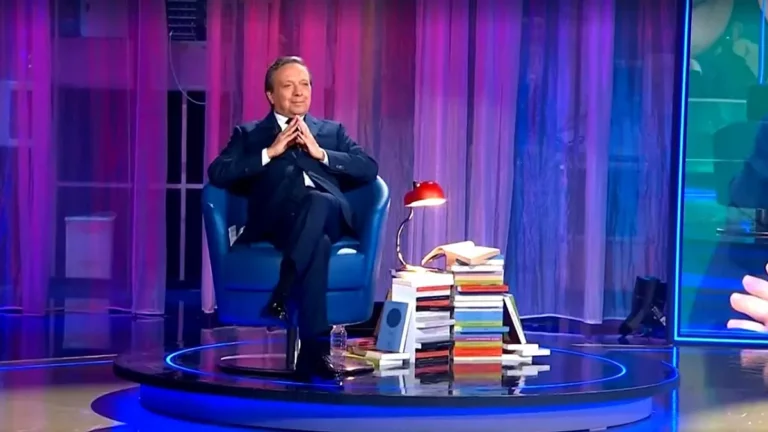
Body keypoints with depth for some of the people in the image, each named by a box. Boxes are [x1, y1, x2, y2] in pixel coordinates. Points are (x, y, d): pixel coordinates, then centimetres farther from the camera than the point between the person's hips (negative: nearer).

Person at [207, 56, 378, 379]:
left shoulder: (332, 131, 30)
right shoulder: (249, 134, 25)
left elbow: (369, 170, 13)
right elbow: (217, 174, 6)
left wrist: (320, 153, 2)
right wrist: (270, 152, -1)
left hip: (329, 218, 1)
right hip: (275, 221, -1)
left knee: (320, 203, -37)